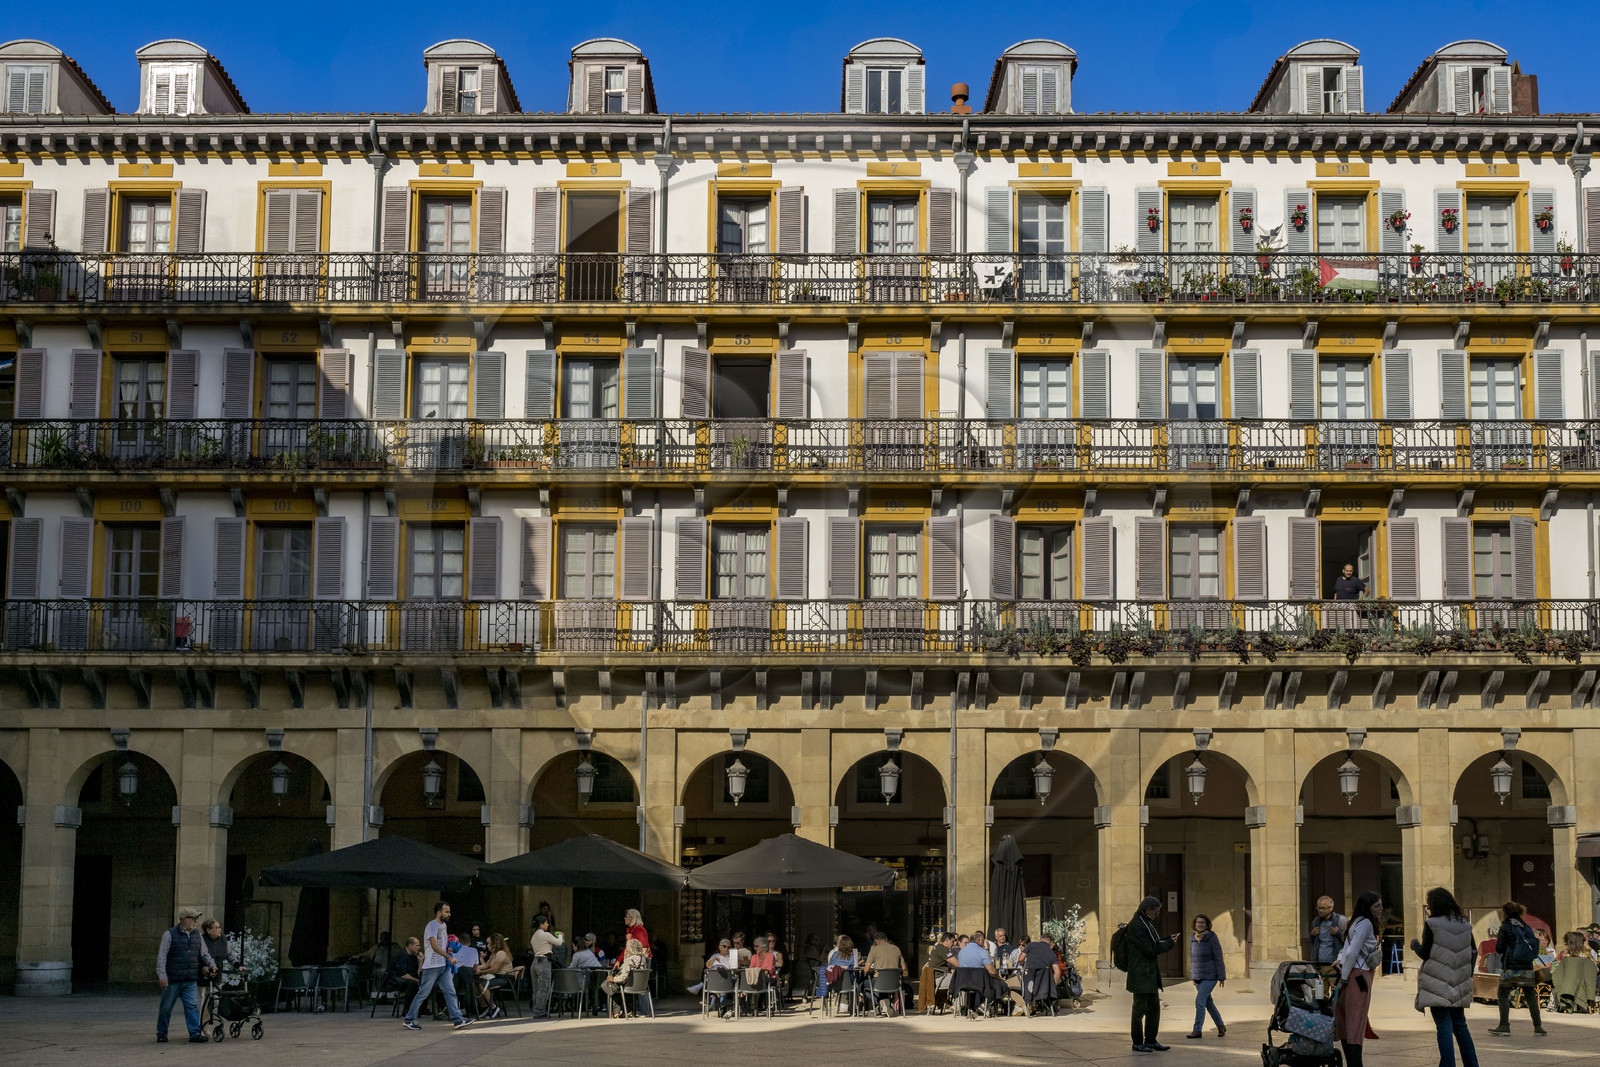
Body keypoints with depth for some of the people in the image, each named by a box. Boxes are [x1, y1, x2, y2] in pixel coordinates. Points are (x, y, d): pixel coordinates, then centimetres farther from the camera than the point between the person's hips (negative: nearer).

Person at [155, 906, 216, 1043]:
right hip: (172, 980, -4)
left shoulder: (197, 935, 11)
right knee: (166, 1007, 7)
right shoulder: (170, 934, -5)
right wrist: (162, 975, -16)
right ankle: (161, 1034, 20)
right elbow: (162, 956, -9)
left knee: (192, 1006, -5)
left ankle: (195, 1034, -7)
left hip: (190, 980, 4)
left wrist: (212, 964, 2)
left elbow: (204, 953, 19)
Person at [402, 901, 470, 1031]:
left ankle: (458, 1020, -6)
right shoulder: (432, 926, -12)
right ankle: (408, 1020, 9)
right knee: (423, 994, -1)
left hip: (443, 967, 8)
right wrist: (449, 957, -30)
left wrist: (449, 948, 10)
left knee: (450, 992, -1)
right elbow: (434, 945, -24)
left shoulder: (444, 925, 16)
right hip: (431, 966, -8)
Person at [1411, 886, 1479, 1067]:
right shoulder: (1465, 925, 7)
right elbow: (1473, 952, 9)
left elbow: (1424, 954, -10)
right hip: (1458, 986, 5)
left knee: (1443, 1027, -4)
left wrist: (1415, 944, 10)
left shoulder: (1431, 924, -10)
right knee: (1460, 1026, 16)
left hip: (1437, 985, -5)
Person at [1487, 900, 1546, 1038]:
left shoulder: (1505, 927, -7)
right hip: (1527, 968, 5)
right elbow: (1533, 946, 13)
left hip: (1510, 968, -5)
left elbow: (1499, 948, -8)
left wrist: (1497, 942, 12)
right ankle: (1538, 1026, 7)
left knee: (1503, 995, 2)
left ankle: (1504, 1026, -3)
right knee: (1530, 996, 9)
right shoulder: (1526, 927, 9)